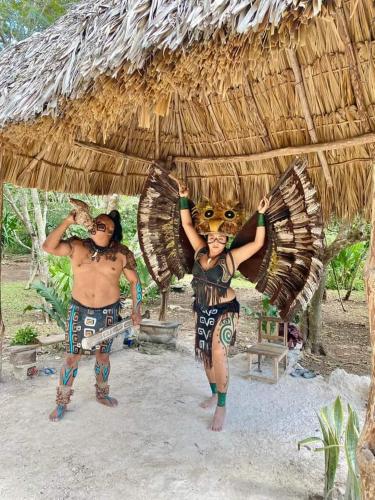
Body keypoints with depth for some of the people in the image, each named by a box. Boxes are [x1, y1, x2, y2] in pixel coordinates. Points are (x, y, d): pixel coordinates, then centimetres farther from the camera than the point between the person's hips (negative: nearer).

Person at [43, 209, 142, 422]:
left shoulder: (122, 253, -8)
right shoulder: (77, 246, -5)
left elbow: (134, 281, 0)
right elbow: (49, 247, -19)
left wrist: (136, 310, -2)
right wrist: (68, 222, -22)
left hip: (108, 313, 0)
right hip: (80, 311, 0)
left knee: (103, 356, 15)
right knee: (72, 357, 7)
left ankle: (102, 393, 41)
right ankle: (62, 402, 28)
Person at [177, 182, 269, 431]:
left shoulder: (231, 257, -11)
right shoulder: (200, 251, -1)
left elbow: (258, 243, -16)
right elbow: (187, 225, 2)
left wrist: (261, 215, -20)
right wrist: (184, 198, -3)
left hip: (225, 311, -5)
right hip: (203, 311, 6)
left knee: (218, 355, -10)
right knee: (205, 354, 15)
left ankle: (221, 407, 4)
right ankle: (214, 394, 36)